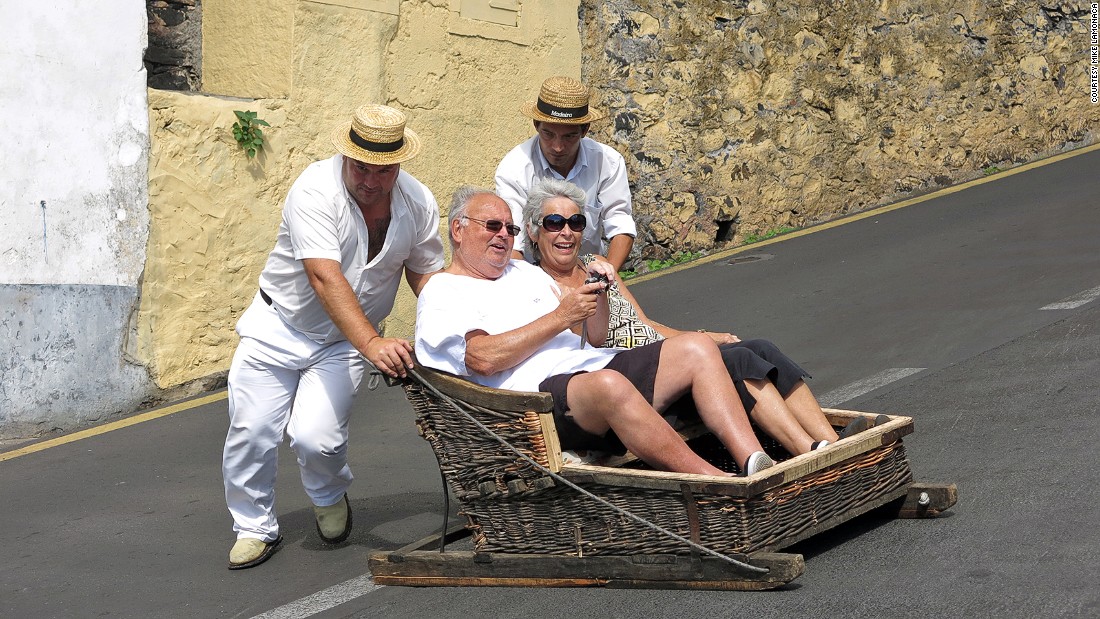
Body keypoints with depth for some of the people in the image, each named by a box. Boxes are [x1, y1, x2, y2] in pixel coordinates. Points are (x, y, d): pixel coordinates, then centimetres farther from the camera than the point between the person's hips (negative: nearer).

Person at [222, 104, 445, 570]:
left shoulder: (419, 204, -10)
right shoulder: (315, 191, -26)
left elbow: (425, 272, 5)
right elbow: (325, 278, -37)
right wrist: (372, 344, -48)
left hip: (344, 341, 2)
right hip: (279, 326, -1)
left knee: (315, 438, -17)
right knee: (250, 431, -4)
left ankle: (330, 497, 18)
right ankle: (255, 528, 22)